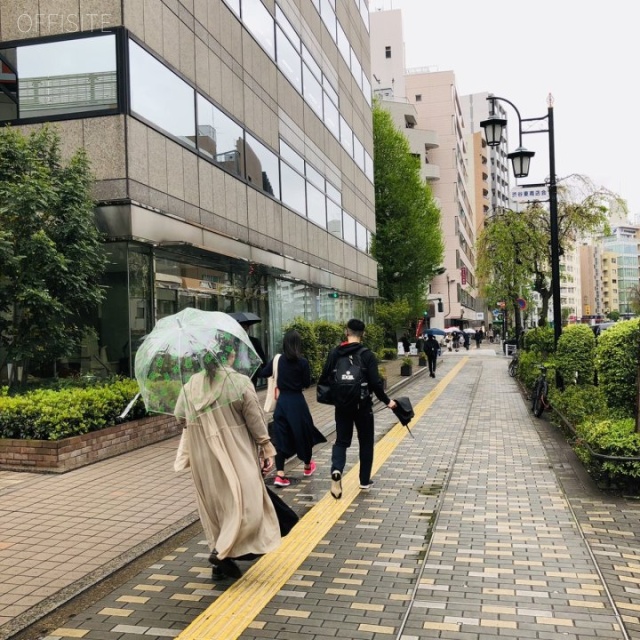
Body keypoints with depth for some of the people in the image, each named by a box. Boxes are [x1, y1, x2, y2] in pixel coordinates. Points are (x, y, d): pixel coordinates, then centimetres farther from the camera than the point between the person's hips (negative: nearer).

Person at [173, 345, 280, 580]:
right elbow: (256, 421, -9)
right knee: (243, 501, 2)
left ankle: (220, 555, 23)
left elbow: (181, 417, 6)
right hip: (234, 455, -6)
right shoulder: (240, 382, -13)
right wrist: (267, 450, 1)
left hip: (203, 457, 6)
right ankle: (223, 552, -7)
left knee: (214, 504, 16)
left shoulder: (191, 384, 0)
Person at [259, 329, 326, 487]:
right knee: (304, 433, 17)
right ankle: (308, 467, 36)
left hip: (281, 401, 2)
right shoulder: (302, 362, -11)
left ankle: (280, 475, -6)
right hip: (297, 401, -2)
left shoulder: (277, 360, -2)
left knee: (281, 436, 3)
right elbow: (307, 383, -5)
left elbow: (263, 374, 9)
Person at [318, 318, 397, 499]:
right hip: (362, 405, -2)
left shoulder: (334, 353, -2)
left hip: (342, 405, 2)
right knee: (365, 443, 13)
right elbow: (375, 382, -15)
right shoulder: (367, 355, -11)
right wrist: (387, 400, -2)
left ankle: (336, 471, -15)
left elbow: (324, 378, -1)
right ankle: (365, 480, 21)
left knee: (341, 441, 11)